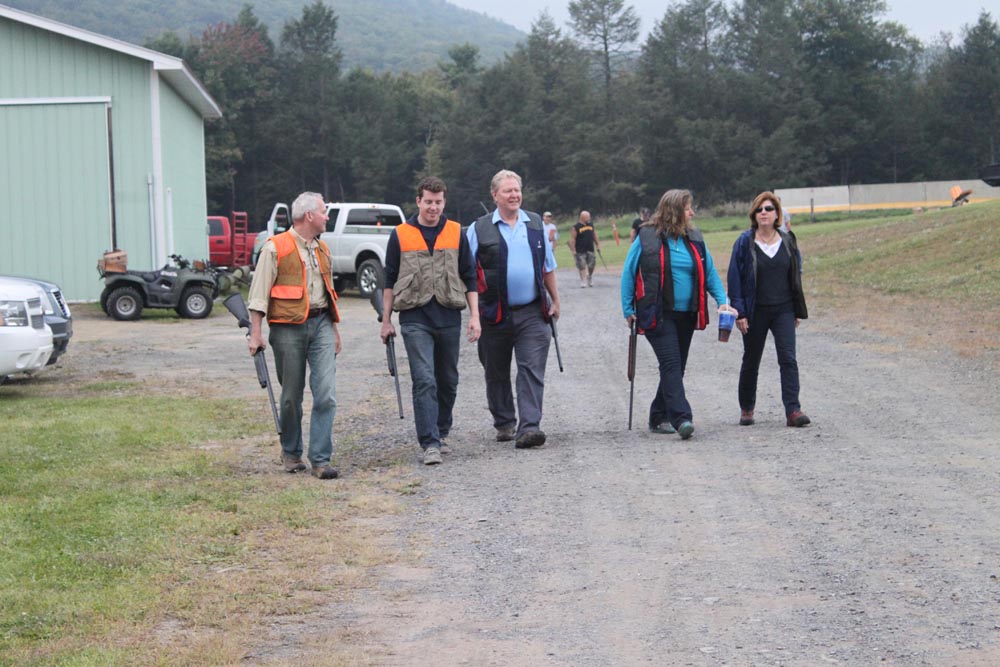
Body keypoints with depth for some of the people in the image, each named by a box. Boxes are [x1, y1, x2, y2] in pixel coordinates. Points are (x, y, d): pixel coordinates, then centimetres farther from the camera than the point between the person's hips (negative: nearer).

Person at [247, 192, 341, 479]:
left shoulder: (322, 249, 17)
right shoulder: (275, 248, -4)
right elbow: (259, 293, -6)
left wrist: (334, 329, 23)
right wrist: (256, 333, -11)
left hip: (321, 324, 5)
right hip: (288, 327, -5)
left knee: (326, 393, -7)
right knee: (292, 395, 5)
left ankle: (320, 459, -5)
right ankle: (290, 452, 23)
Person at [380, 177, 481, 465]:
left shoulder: (456, 233, 7)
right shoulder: (400, 235, 3)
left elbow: (469, 277, 10)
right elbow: (389, 280, 8)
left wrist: (474, 316, 2)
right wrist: (386, 320, 6)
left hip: (449, 317, 3)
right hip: (415, 318, -2)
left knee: (448, 381, 11)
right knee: (424, 381, -12)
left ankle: (441, 433, 28)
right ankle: (430, 443, -15)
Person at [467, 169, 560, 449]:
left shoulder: (536, 224, 11)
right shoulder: (479, 229, 1)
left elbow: (548, 266, 20)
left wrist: (555, 301, 19)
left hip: (532, 313, 1)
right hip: (496, 315, -1)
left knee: (532, 370, -10)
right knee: (497, 373, 10)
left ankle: (529, 426, -14)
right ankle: (504, 423, 26)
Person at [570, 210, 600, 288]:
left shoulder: (590, 225, 11)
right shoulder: (576, 227, -7)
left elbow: (594, 236, 22)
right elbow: (572, 240, -9)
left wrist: (598, 245, 18)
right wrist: (573, 251, -14)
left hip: (590, 250, 5)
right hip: (580, 251, -5)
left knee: (591, 265, 6)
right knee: (582, 266, -3)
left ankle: (590, 276, 30)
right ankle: (583, 281, 2)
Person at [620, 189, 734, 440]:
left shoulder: (694, 239, 8)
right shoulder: (647, 238, -6)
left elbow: (710, 273, 13)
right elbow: (628, 274, 0)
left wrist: (722, 301, -1)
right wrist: (628, 310, -1)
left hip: (686, 315, 6)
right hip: (658, 315, -6)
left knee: (675, 368, 10)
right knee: (671, 365, -16)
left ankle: (659, 418, 21)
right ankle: (681, 418, -23)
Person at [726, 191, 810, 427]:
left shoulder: (787, 242, 5)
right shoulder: (745, 243, -4)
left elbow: (796, 277, 12)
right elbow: (735, 277, -6)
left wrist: (798, 311, 10)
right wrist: (739, 312, -12)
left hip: (783, 310, 2)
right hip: (755, 312, -1)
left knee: (788, 359, -11)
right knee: (751, 361, 10)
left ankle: (793, 410, -15)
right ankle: (746, 409, 25)